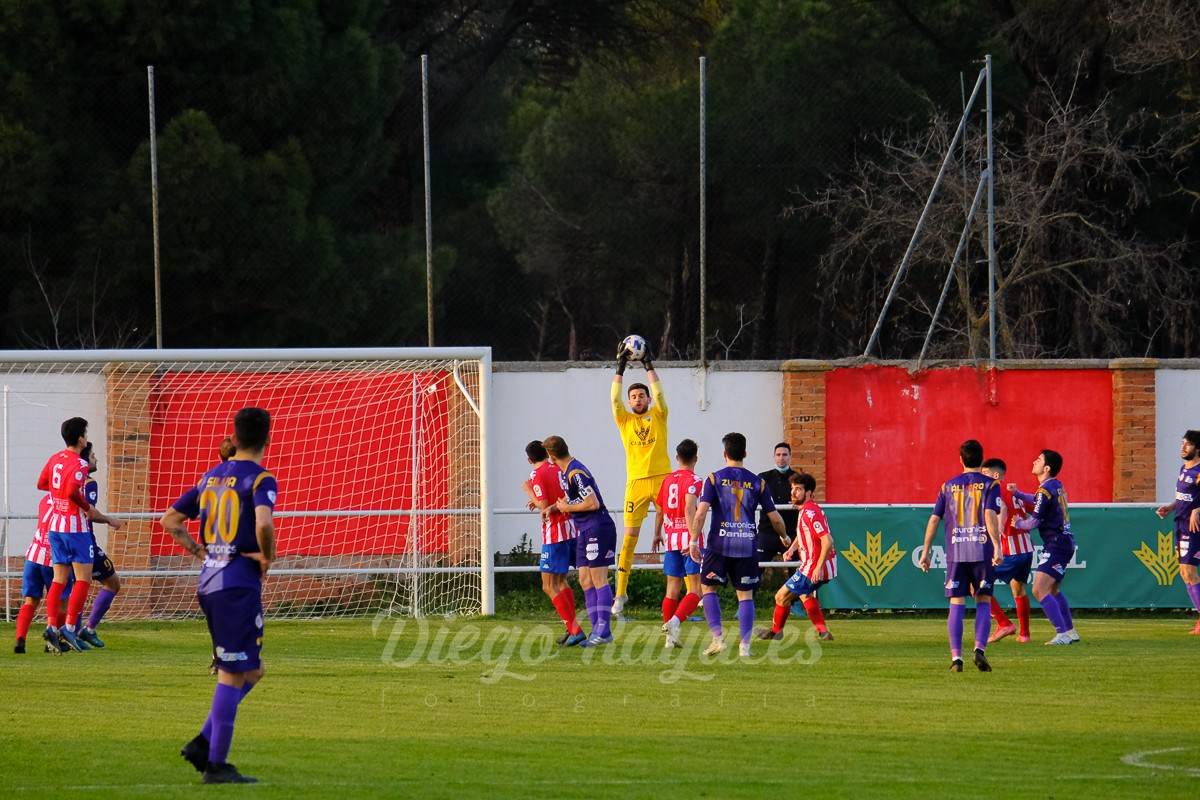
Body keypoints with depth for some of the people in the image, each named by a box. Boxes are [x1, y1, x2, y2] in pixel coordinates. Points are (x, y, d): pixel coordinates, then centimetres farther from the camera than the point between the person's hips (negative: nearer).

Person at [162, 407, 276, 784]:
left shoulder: (210, 477, 14)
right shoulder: (260, 479, -9)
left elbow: (170, 520, 18)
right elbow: (263, 522, -28)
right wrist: (267, 557, -11)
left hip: (209, 583, 8)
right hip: (240, 584, -8)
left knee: (251, 671, 18)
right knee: (234, 675, -2)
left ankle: (204, 743, 9)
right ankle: (215, 764, -1)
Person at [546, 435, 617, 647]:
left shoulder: (576, 473, -17)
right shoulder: (569, 471, 14)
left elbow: (593, 503, -23)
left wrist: (567, 508, -10)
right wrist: (553, 506, 17)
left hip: (597, 529, -10)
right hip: (585, 532, 10)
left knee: (598, 580, -10)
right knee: (585, 580, 7)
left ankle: (604, 630, -11)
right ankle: (597, 630, 8)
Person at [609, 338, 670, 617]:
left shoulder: (658, 416, 9)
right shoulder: (625, 419, 10)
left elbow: (658, 393, -4)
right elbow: (615, 399, -2)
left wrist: (649, 364, -4)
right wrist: (620, 367, -5)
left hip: (662, 477, -1)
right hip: (636, 481, 1)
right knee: (629, 536, -2)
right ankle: (620, 594, 2)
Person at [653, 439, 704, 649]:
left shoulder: (668, 480, 11)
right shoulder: (693, 481, -8)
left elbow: (659, 510, 21)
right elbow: (689, 509, -23)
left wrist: (657, 534, 37)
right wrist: (693, 538, -29)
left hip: (671, 540, 6)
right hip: (689, 539, -6)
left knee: (673, 587, 12)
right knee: (696, 589, -5)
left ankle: (670, 636, 10)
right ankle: (675, 620, -27)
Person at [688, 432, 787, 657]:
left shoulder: (714, 479, -1)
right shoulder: (757, 482, 4)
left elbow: (701, 513, -10)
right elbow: (775, 518, 6)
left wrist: (694, 541, -2)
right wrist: (785, 537, 25)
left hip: (719, 545, -2)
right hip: (748, 546, 2)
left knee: (708, 588, 13)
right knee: (746, 595, 8)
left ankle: (718, 636, -1)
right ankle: (745, 644, -1)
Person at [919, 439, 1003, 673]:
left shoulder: (948, 486, 9)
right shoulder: (990, 485, 1)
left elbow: (934, 520, 8)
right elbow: (990, 516, -13)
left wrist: (925, 552, 14)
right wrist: (997, 547, -18)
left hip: (955, 553, 2)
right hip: (982, 551, -2)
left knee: (957, 604, 3)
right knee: (983, 602, 7)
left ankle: (956, 657, -4)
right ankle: (980, 649, -11)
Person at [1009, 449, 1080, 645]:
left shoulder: (1045, 491, -17)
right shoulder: (1056, 486, 12)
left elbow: (1033, 522, -17)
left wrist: (1017, 523, 3)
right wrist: (1018, 494, 32)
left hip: (1057, 546, -10)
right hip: (1064, 542, 10)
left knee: (1040, 590, -16)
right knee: (1052, 589, 24)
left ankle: (1062, 634, -20)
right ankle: (1070, 632, 29)